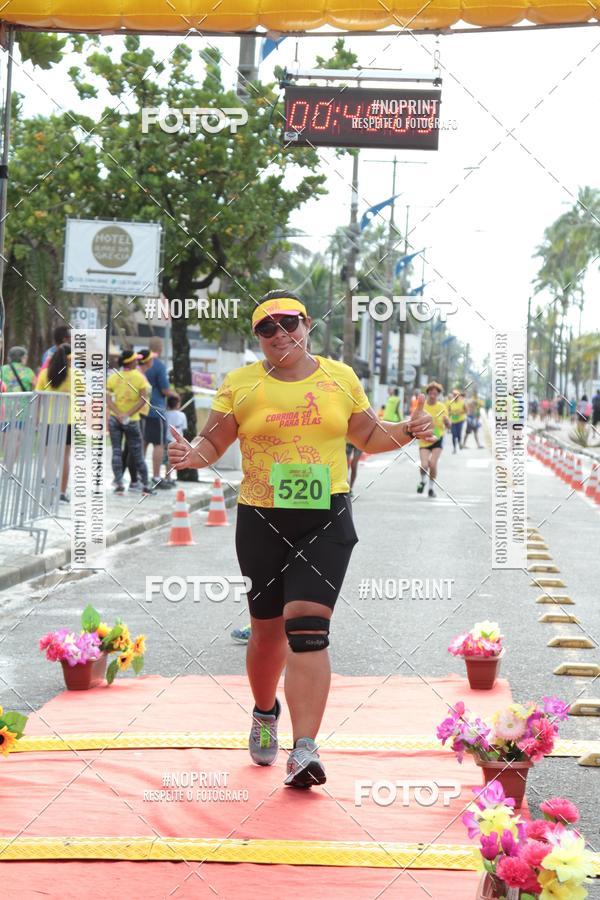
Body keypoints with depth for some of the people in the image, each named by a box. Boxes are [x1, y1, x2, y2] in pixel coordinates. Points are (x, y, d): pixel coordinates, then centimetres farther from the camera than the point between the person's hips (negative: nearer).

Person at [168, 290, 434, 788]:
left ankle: (305, 751, -19)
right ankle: (265, 713, 42)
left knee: (307, 627, -15)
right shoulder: (240, 384, 4)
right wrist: (190, 455, -17)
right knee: (268, 629, 10)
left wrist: (406, 431, 1)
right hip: (262, 522, 1)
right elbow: (212, 443, 5)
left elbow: (368, 436, 19)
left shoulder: (340, 378, 8)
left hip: (326, 521, -1)